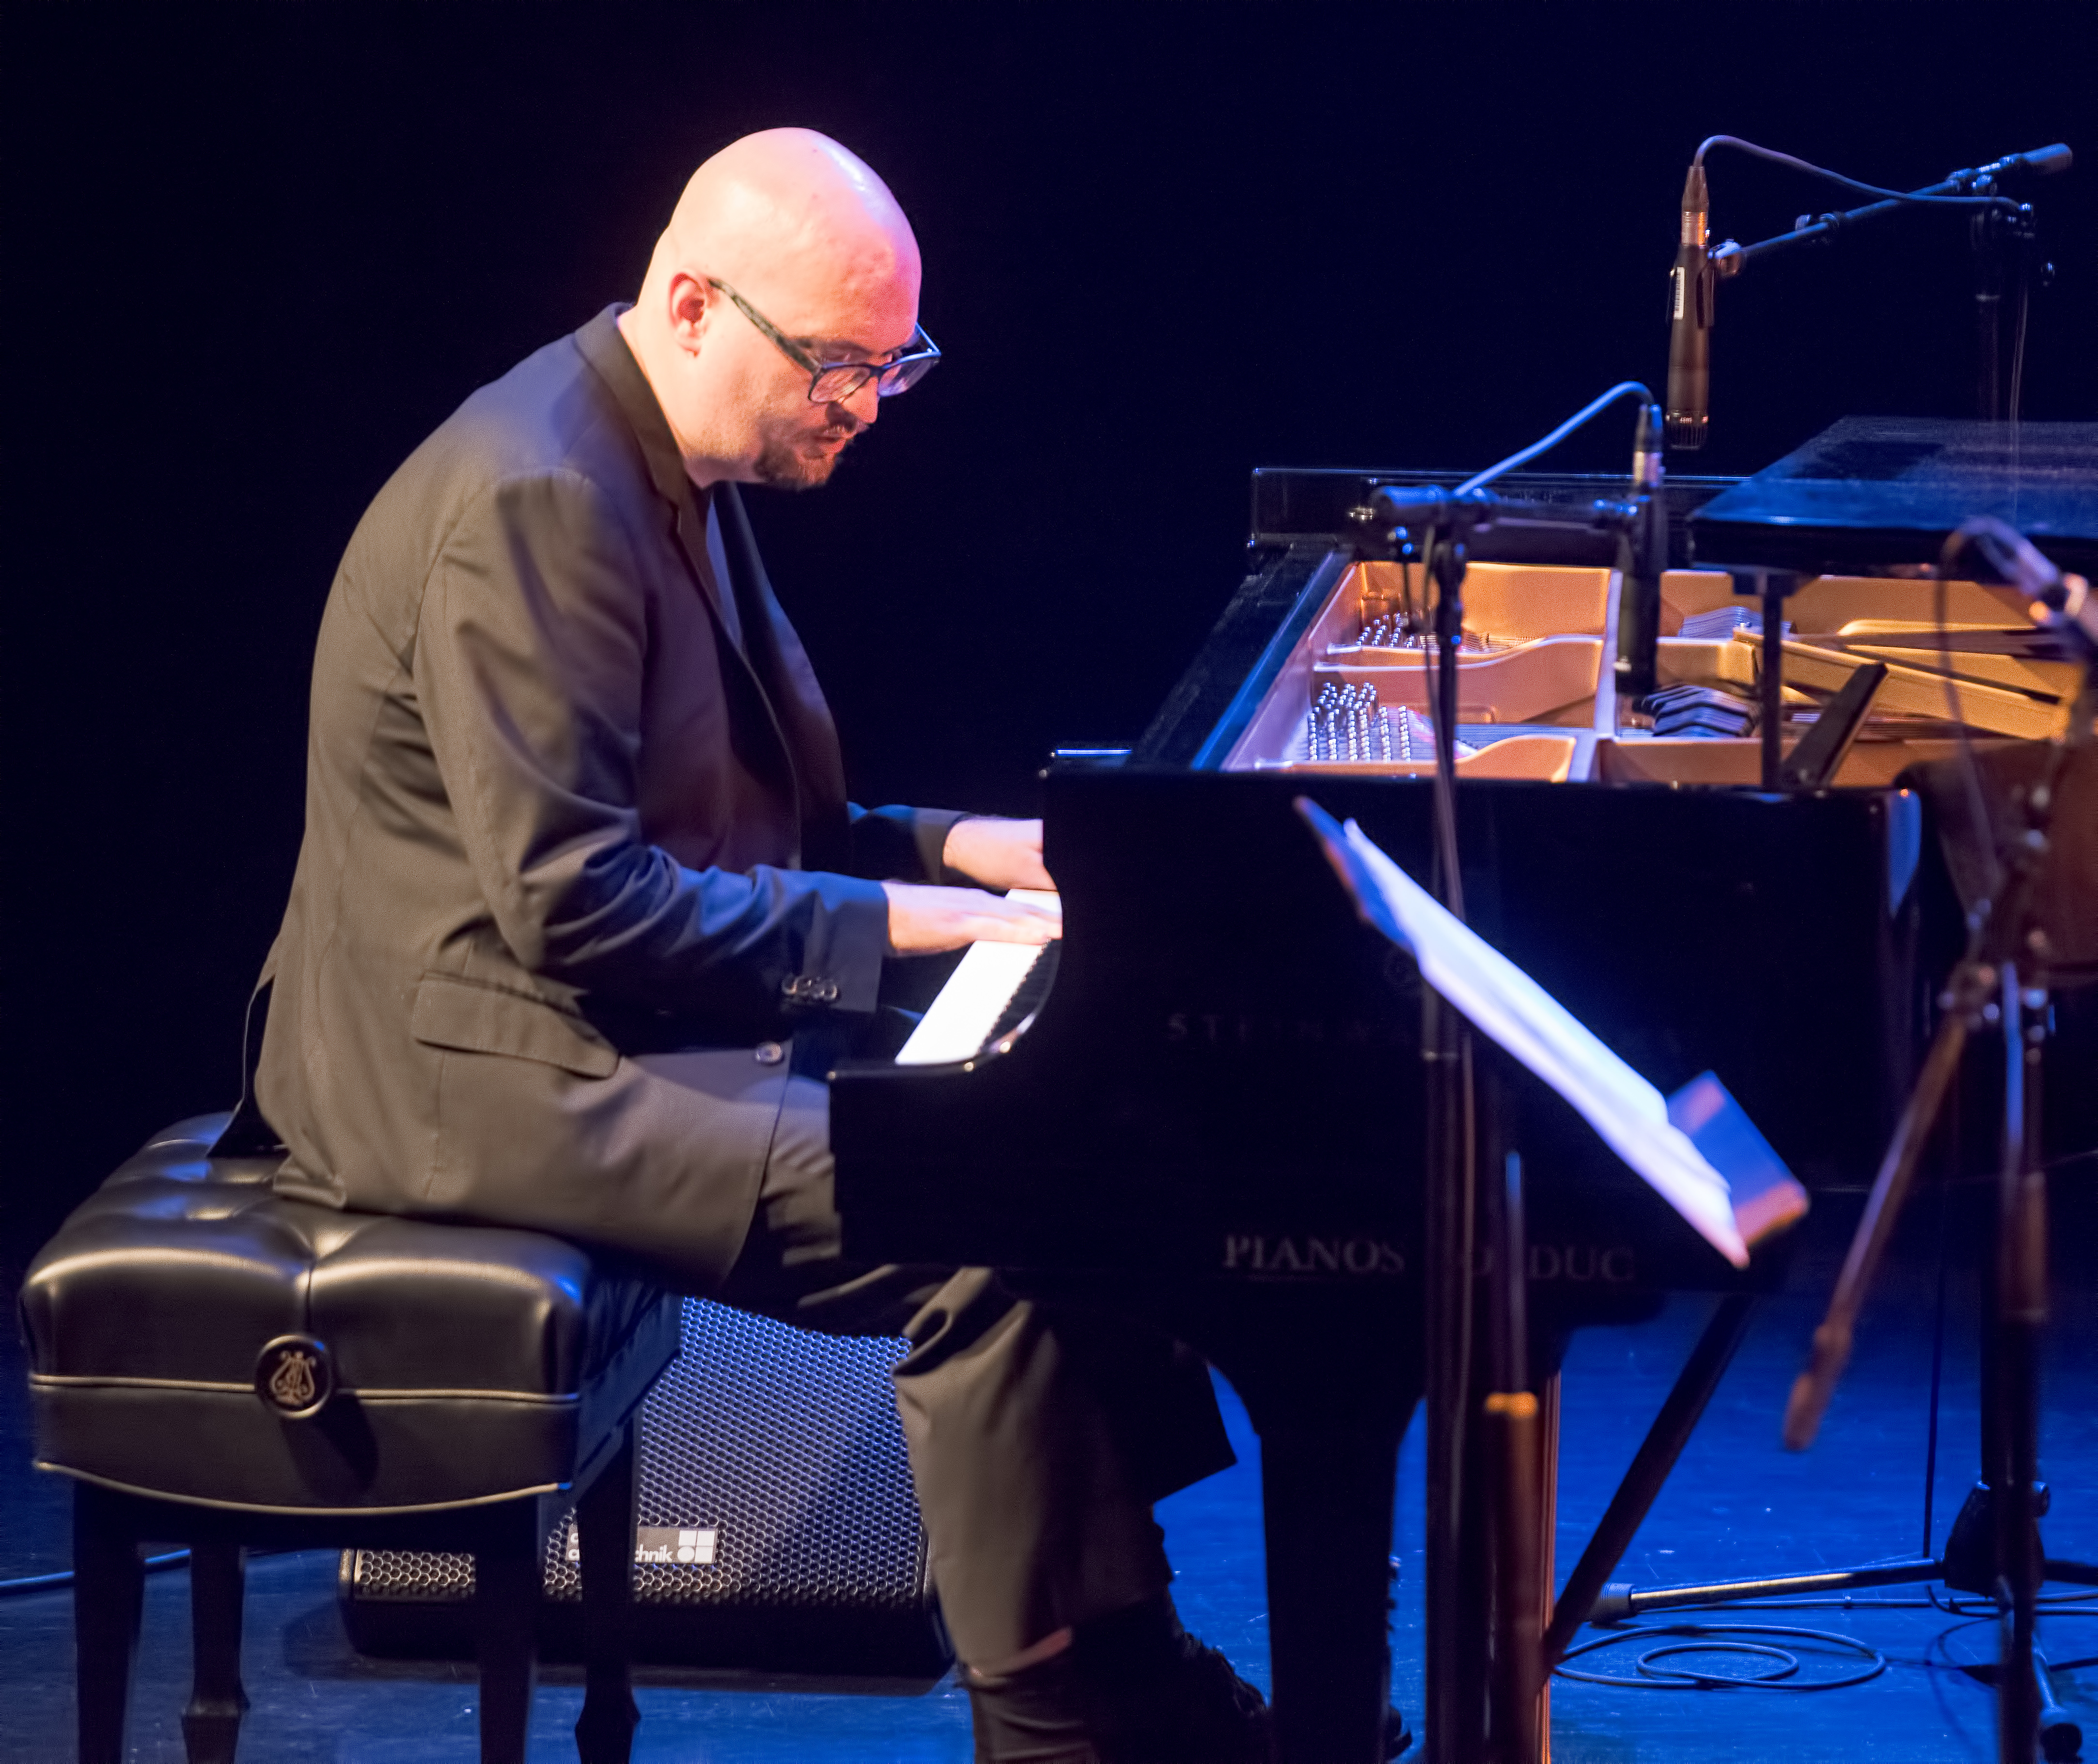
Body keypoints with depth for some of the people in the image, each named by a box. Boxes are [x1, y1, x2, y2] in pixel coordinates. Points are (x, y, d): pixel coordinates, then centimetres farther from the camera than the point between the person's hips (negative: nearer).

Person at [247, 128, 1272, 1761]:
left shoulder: (669, 478, 13)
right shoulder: (535, 502, -20)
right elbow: (572, 902, -24)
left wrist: (953, 850, 7)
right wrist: (890, 920, -19)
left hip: (645, 1011, 11)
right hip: (491, 1066, -11)